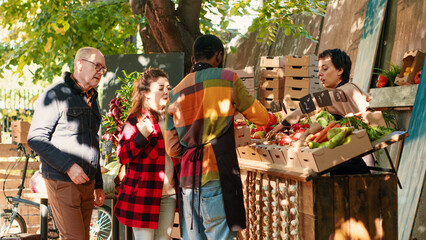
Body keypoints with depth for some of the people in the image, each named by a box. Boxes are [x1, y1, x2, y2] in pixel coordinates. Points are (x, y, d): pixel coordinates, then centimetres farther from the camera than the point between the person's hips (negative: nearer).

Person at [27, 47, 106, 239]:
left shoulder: (92, 99, 20)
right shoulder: (55, 95, -7)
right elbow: (36, 139, -13)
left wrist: (98, 185, 22)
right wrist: (68, 166, -20)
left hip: (87, 183, 8)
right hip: (62, 182, -8)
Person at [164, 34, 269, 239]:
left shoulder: (175, 93, 14)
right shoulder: (227, 79, 1)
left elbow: (172, 149, 13)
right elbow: (261, 118, 7)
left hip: (187, 181, 5)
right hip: (216, 176, -5)